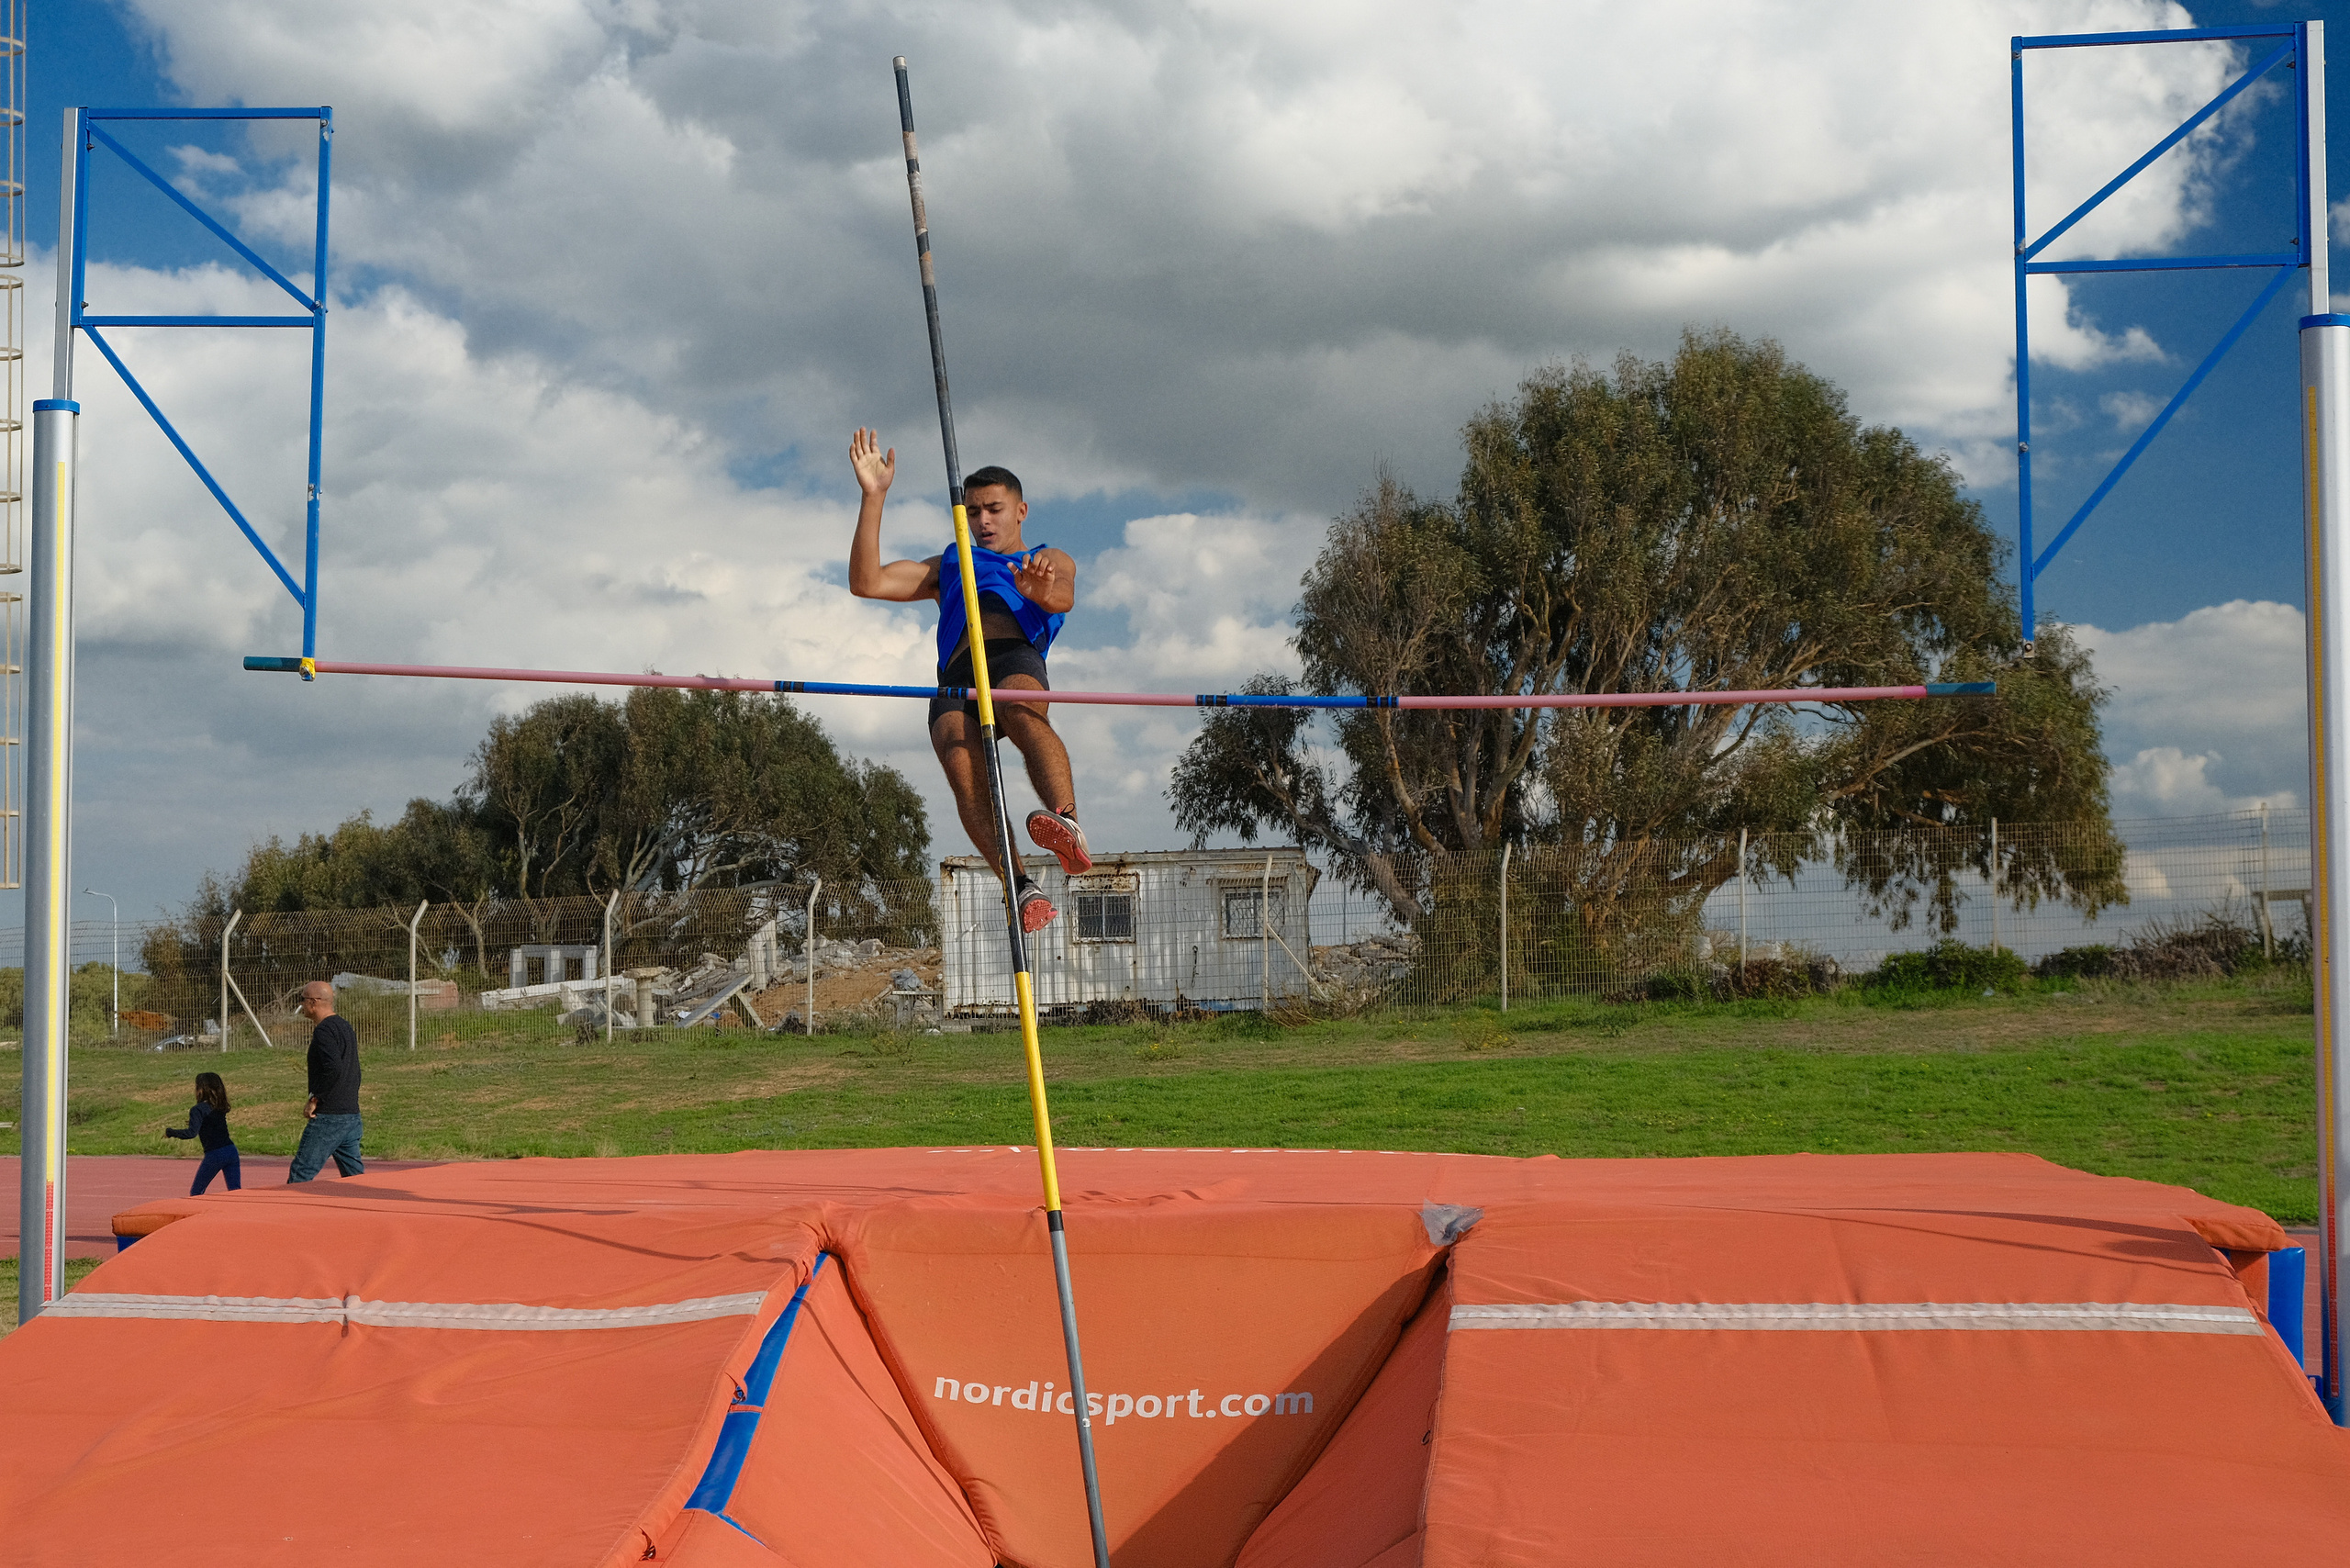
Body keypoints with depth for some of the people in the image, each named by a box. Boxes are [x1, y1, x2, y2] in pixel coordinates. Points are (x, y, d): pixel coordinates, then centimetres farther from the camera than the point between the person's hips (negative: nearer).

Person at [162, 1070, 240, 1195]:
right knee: (236, 1192, 0)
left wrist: (170, 1132, -10)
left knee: (195, 1193, 10)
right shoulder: (220, 1107, 10)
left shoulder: (198, 1110, -10)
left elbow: (191, 1133, -22)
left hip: (214, 1155, -6)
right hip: (231, 1151, 6)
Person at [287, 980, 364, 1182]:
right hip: (351, 1115, 9)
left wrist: (314, 1100, -17)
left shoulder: (324, 1031, -12)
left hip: (328, 1118, -9)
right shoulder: (346, 1027, 17)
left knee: (301, 1174, -5)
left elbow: (333, 1069, -26)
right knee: (355, 1176, 9)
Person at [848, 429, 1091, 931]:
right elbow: (866, 582, 24)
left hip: (1016, 656, -2)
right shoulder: (948, 566, 39)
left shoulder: (1051, 560, 32)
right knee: (962, 767, -31)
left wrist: (1040, 589, -21)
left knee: (1021, 711, -40)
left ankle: (1068, 826, -61)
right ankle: (1021, 889, -44)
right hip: (956, 677, 2)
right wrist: (874, 496, 17)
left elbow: (1063, 599, 6)